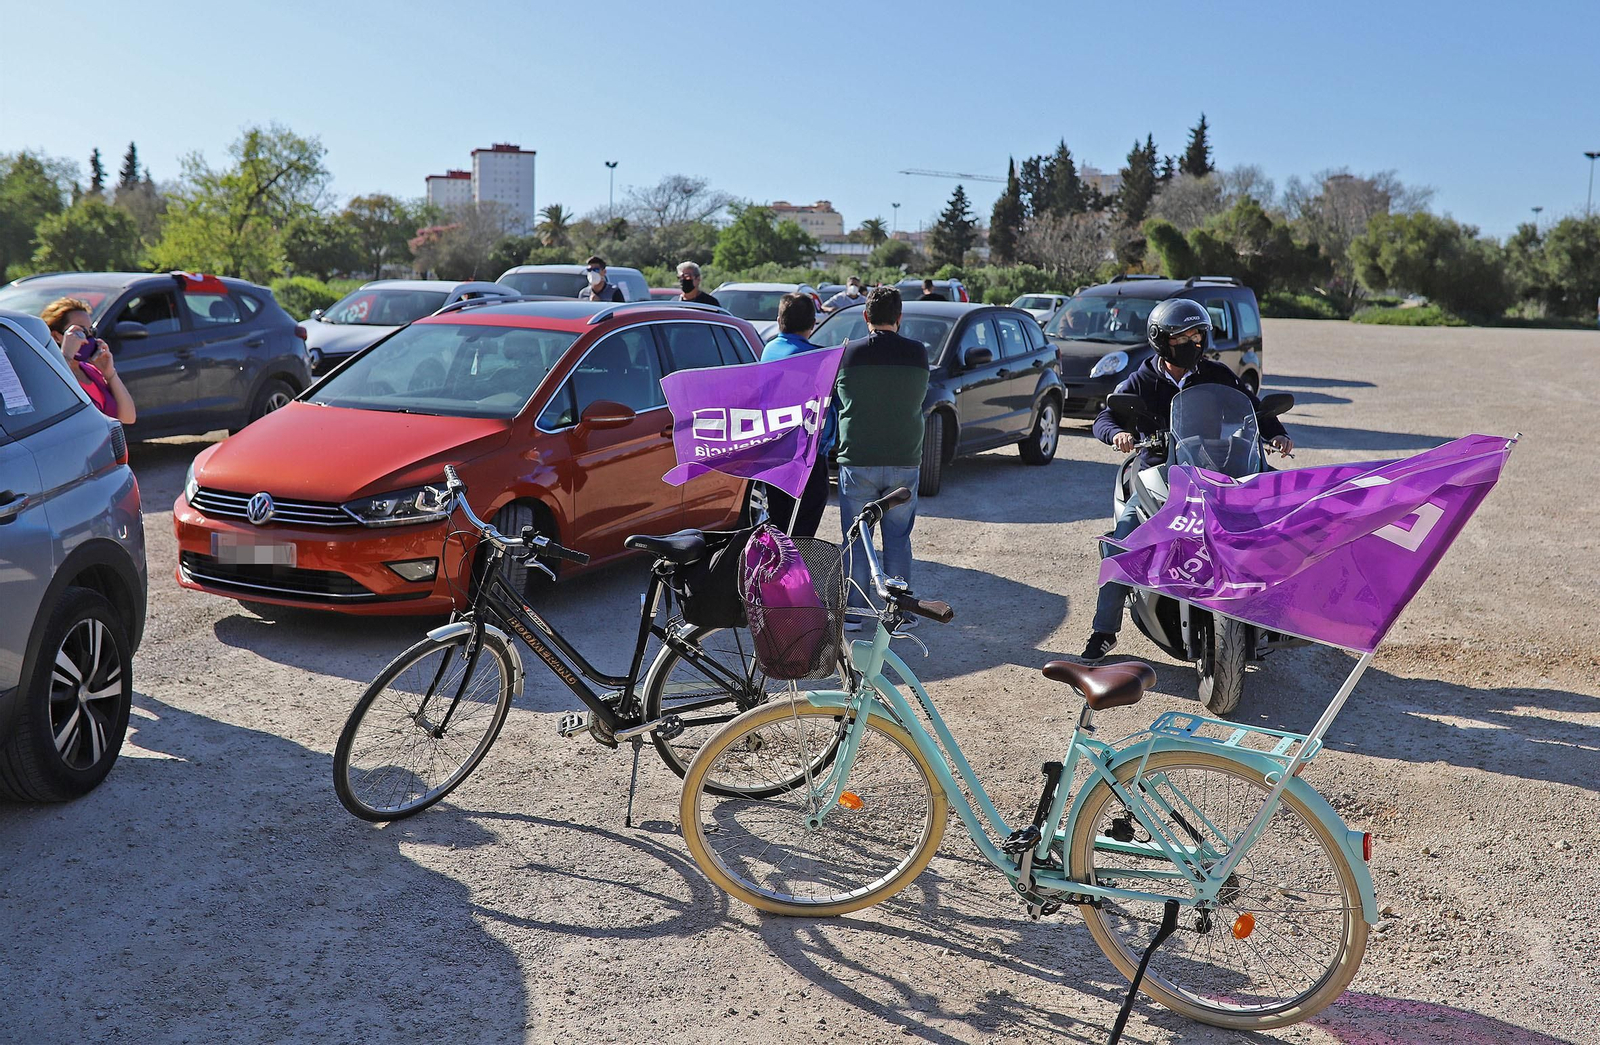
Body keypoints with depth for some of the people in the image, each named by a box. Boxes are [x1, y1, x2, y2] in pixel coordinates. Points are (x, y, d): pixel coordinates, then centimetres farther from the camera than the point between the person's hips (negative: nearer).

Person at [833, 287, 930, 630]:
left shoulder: (847, 354, -6)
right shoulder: (918, 354, -2)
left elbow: (831, 394, 8)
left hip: (857, 462, -1)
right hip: (904, 461, 2)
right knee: (898, 540, 11)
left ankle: (853, 614, 12)